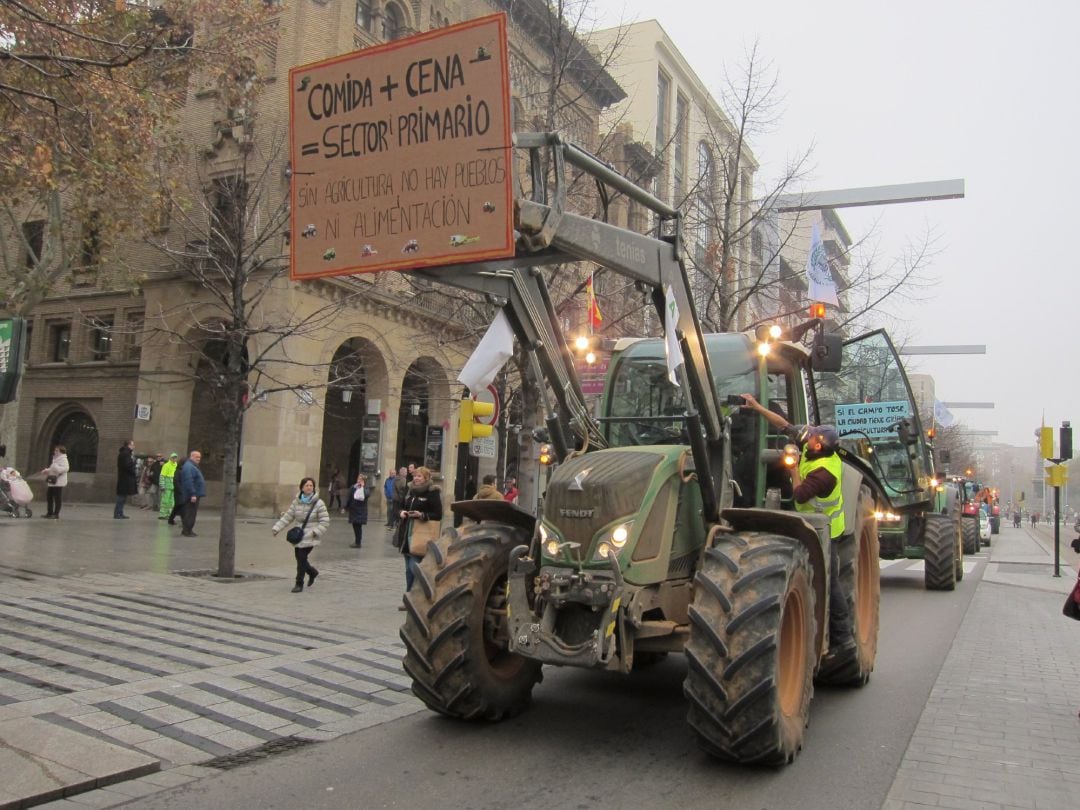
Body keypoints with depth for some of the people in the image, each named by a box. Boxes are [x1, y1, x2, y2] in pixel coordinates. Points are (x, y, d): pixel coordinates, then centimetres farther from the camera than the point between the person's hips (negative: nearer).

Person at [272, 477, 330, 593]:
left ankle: (299, 584, 9)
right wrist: (277, 528, -2)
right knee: (300, 559, 10)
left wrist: (315, 532, -17)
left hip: (309, 538, -5)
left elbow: (325, 522, -7)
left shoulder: (319, 503, -8)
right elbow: (287, 517, 7)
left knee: (301, 559, -8)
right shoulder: (296, 502, 4)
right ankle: (312, 572, 39)